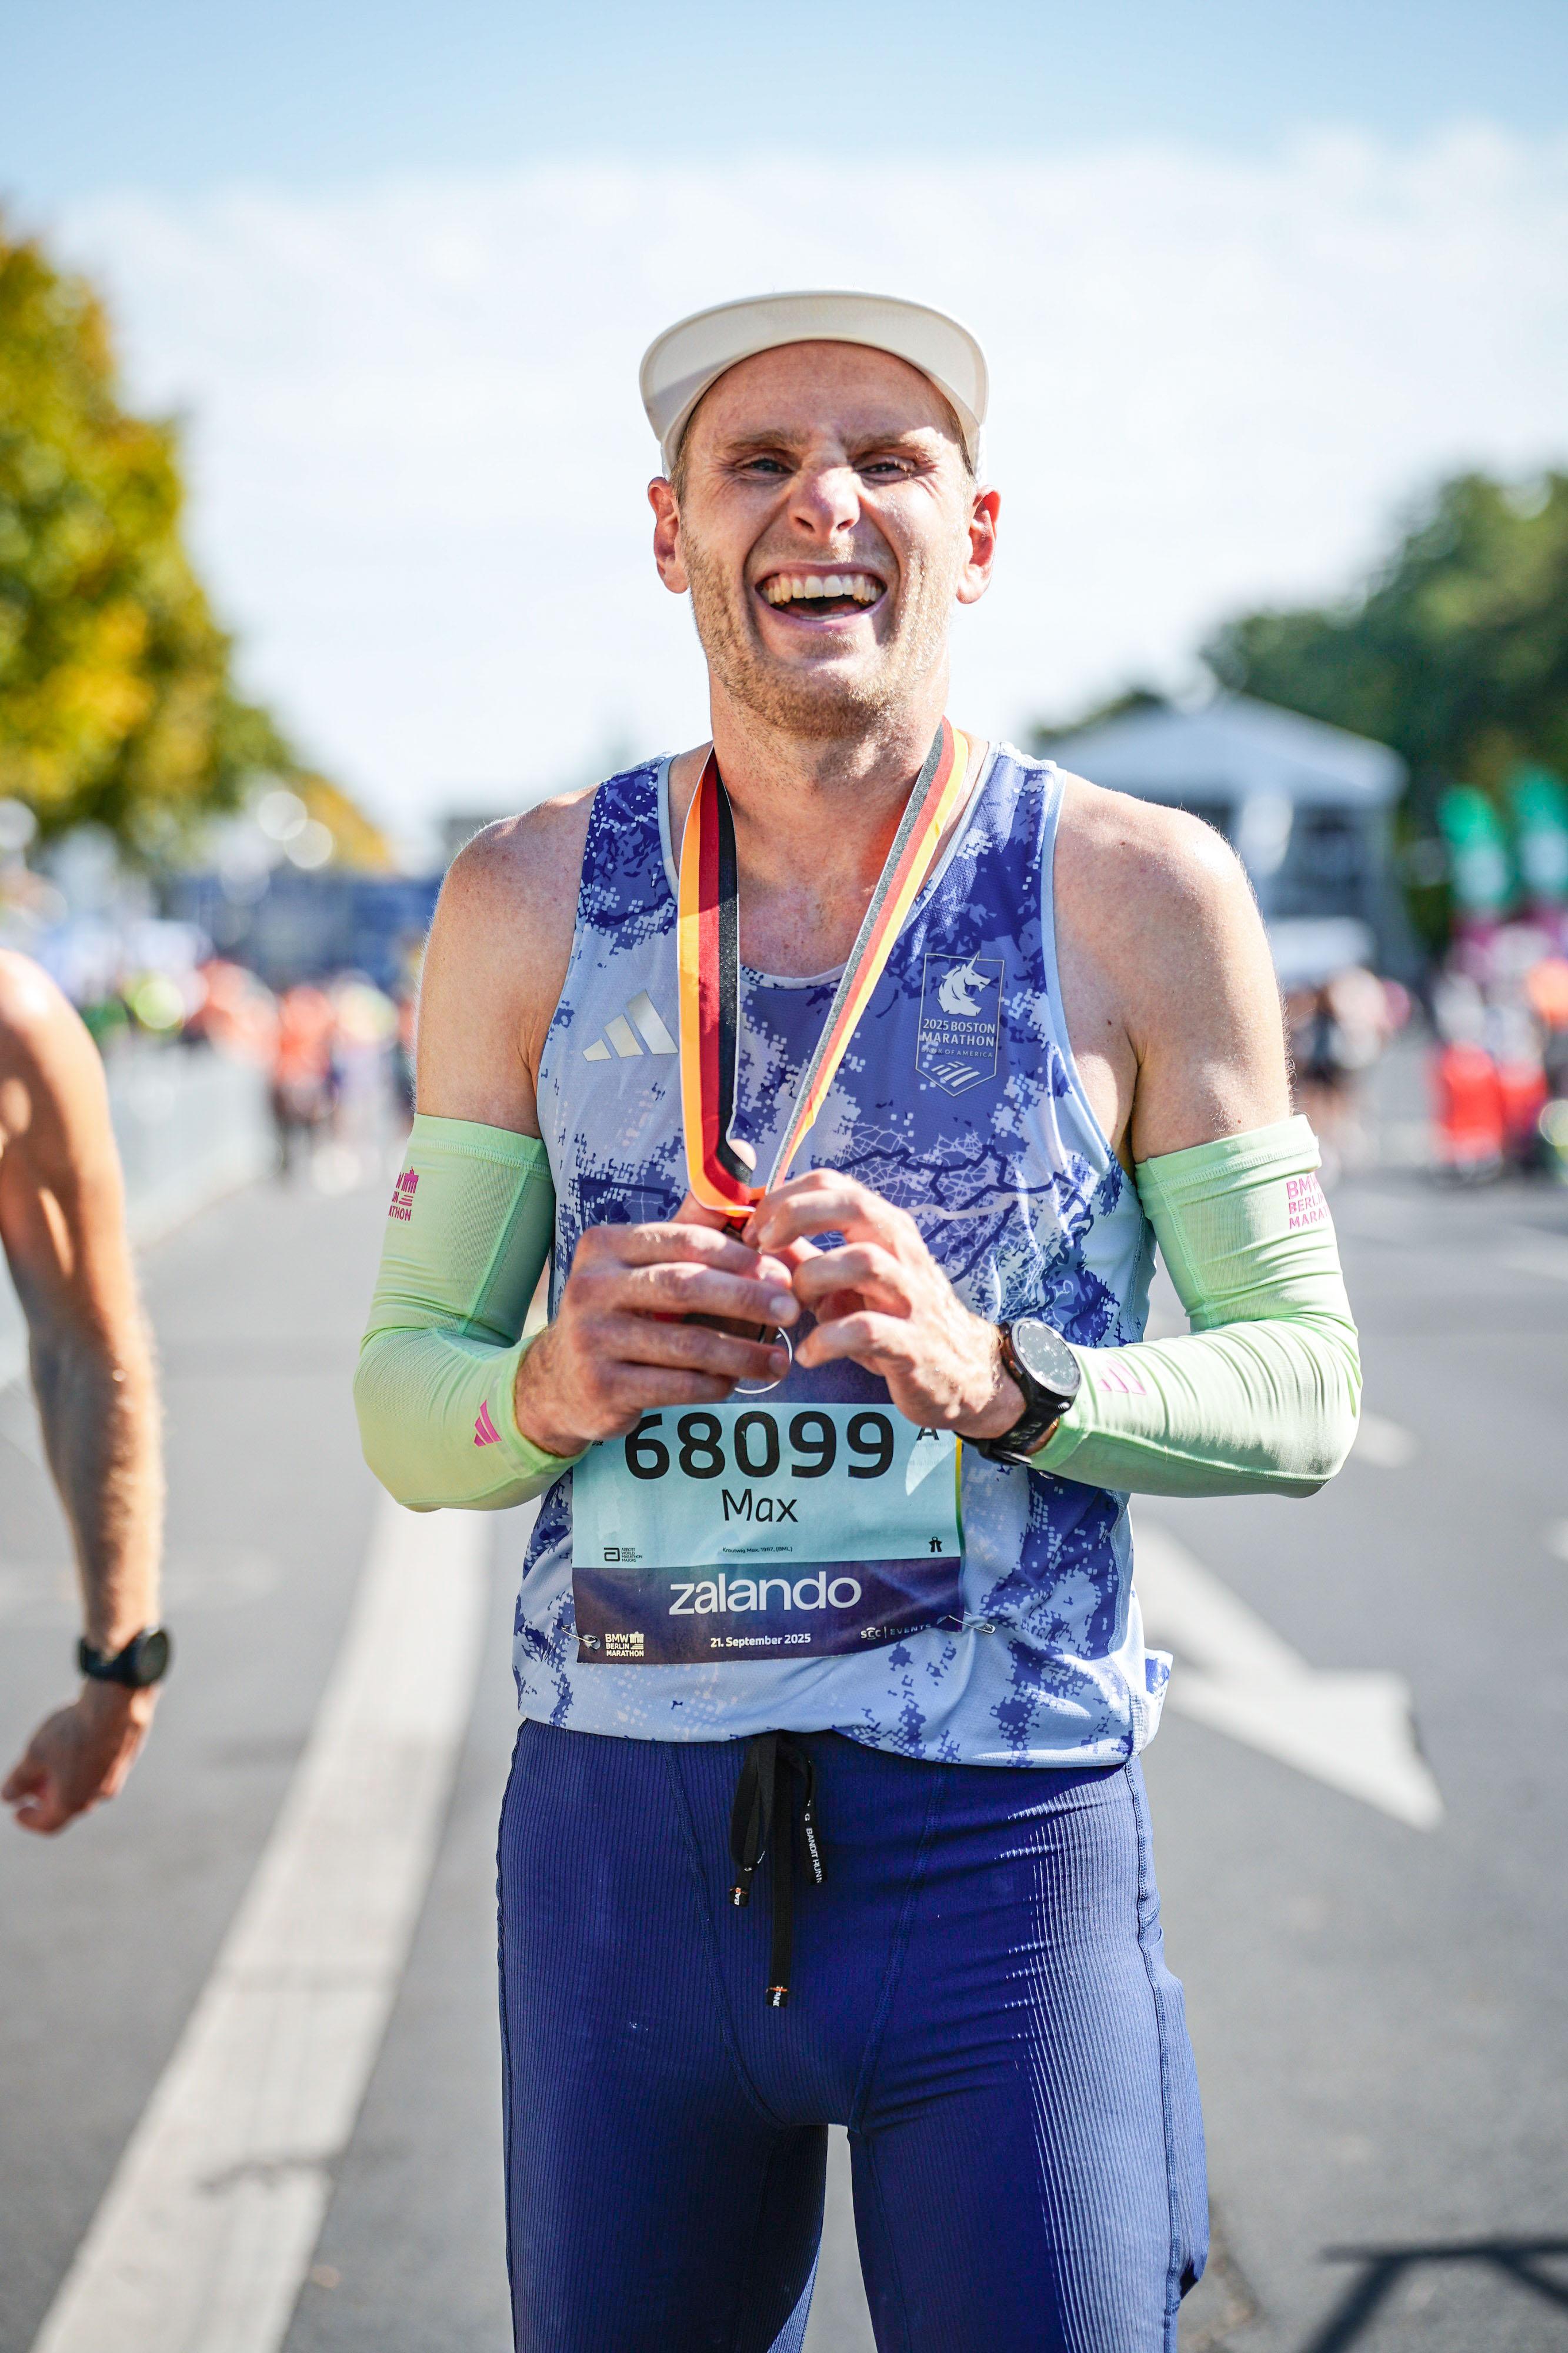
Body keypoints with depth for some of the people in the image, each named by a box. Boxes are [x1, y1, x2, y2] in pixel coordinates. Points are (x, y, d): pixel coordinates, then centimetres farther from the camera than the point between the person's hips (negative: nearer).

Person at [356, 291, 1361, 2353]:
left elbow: (1302, 1393, -1)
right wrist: (554, 1388, -17)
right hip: (618, 1835, 2)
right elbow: (404, 1402, 6)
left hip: (1003, 1851, -2)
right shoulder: (532, 904, 3)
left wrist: (995, 1377, -20)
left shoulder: (1140, 893, -3)